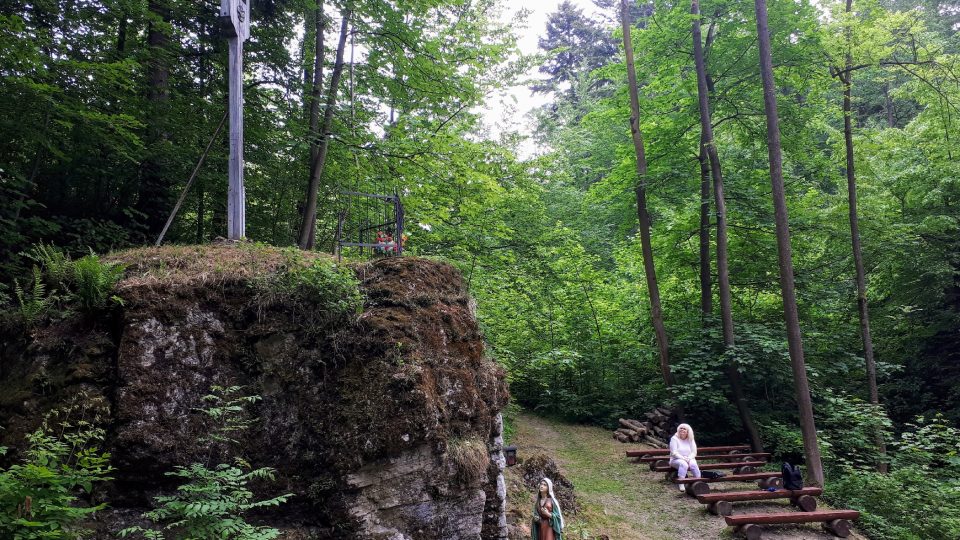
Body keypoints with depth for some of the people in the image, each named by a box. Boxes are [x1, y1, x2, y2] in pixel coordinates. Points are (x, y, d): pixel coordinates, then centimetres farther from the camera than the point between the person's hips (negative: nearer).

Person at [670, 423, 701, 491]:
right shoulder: (674, 439, -4)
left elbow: (694, 452, 3)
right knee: (683, 464, -37)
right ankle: (681, 485, -42)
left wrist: (688, 459, -16)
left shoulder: (690, 440, 8)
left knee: (693, 464, -31)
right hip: (676, 460, -3)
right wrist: (683, 458, -22)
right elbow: (674, 453, -11)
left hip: (689, 459, 3)